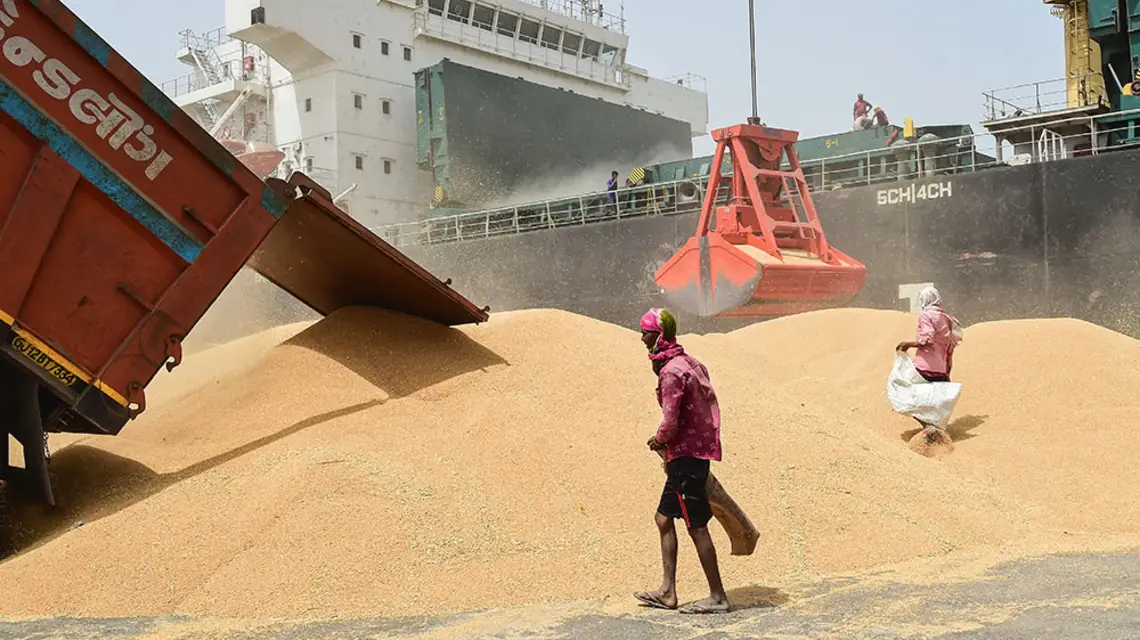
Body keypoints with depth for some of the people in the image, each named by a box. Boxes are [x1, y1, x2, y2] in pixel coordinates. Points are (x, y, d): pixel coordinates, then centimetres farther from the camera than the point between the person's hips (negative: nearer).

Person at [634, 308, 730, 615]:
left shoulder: (671, 371, -18)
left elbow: (670, 422, -23)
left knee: (696, 526, -3)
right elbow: (708, 405, 16)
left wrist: (658, 440, -1)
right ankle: (668, 591, 17)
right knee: (664, 518, 14)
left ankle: (718, 596, 5)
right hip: (699, 450, 10)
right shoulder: (690, 363, 12)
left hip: (686, 455, -10)